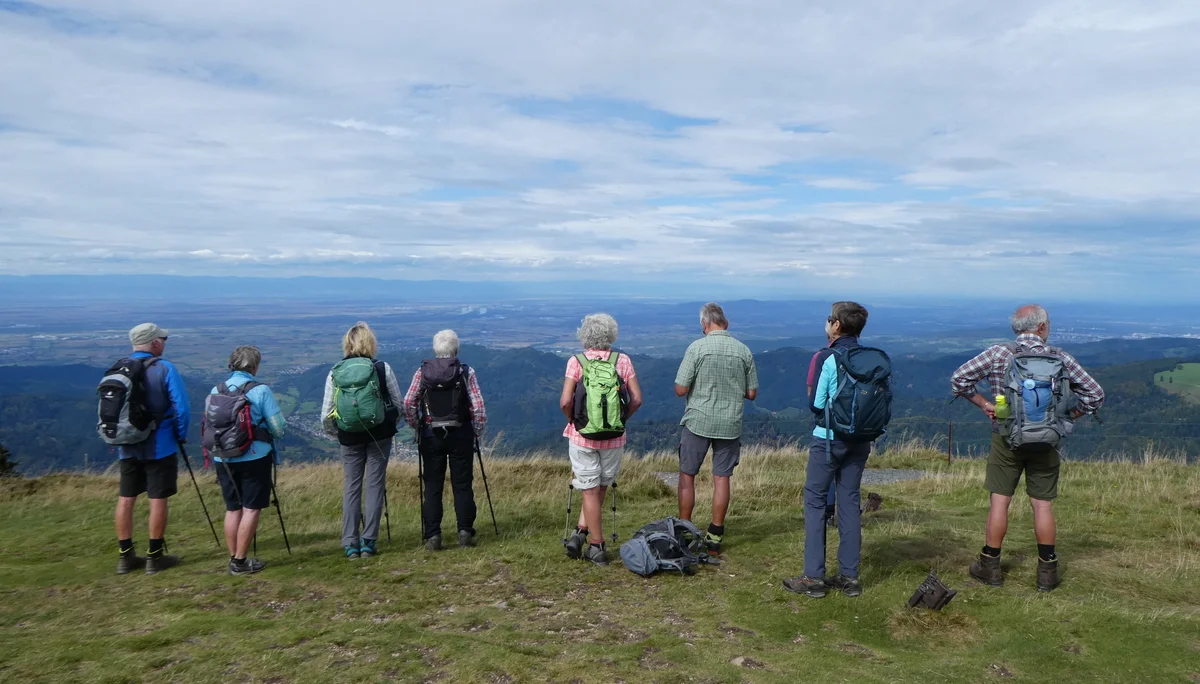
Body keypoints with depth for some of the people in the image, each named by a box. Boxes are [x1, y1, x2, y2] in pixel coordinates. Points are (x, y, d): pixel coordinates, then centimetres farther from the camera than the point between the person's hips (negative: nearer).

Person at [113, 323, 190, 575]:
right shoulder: (165, 369, -12)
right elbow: (181, 408, -15)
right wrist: (181, 436, -1)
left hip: (128, 447, 5)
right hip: (160, 447, -5)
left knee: (126, 498, 12)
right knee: (158, 500, 3)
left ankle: (125, 557, 19)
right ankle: (155, 557, 9)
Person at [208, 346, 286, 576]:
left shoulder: (216, 391, 3)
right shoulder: (260, 390, -10)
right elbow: (278, 429, -11)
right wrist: (263, 430, 11)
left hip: (224, 459, 5)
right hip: (254, 458, -5)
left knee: (233, 508, 14)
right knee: (251, 508, 3)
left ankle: (234, 559, 20)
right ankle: (240, 561, 5)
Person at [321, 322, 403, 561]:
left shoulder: (335, 373, -2)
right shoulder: (382, 369, -6)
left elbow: (325, 416, -2)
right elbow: (399, 404, 0)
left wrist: (335, 433, 16)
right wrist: (391, 423, 17)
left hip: (349, 438, 1)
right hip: (379, 434, -1)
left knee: (351, 487, 10)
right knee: (375, 485, 6)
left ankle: (350, 545, 10)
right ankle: (368, 542, 6)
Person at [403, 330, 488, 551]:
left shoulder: (422, 372, 1)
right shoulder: (466, 372, -3)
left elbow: (408, 403, -6)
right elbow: (478, 407, -8)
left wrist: (417, 427, 7)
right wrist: (477, 432, 5)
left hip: (430, 435, 1)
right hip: (460, 434, -1)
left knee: (432, 486, 5)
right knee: (462, 485, 6)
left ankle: (432, 536, 3)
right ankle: (465, 532, 5)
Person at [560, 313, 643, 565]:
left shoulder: (576, 362, -7)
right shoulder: (623, 361, -2)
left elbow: (565, 401, -14)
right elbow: (636, 399, -4)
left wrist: (572, 420, 4)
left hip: (582, 436, -1)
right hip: (614, 438, 1)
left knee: (590, 490, 8)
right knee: (600, 488, 19)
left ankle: (597, 547, 13)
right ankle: (581, 532, 15)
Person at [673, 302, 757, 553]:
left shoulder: (697, 347, -10)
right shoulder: (744, 351, 0)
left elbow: (680, 389, -10)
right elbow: (752, 393, 5)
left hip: (698, 422, -3)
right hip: (730, 425, 3)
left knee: (687, 476, 10)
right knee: (721, 478, 8)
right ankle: (715, 537, 13)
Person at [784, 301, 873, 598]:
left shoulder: (830, 358, -14)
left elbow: (816, 404, -13)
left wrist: (812, 398, 8)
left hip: (828, 438, -6)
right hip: (859, 440, 6)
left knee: (815, 502, 3)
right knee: (850, 504, 11)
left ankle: (813, 577, 3)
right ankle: (849, 576, 16)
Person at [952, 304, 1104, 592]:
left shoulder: (998, 354, -7)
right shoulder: (1060, 358, -3)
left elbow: (959, 379, -8)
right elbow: (1095, 393, 1)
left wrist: (983, 403, 0)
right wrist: (1068, 417, 9)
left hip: (1006, 439, -1)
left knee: (999, 501, 6)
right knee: (1043, 505, 8)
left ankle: (990, 567, 14)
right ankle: (1047, 572, 17)